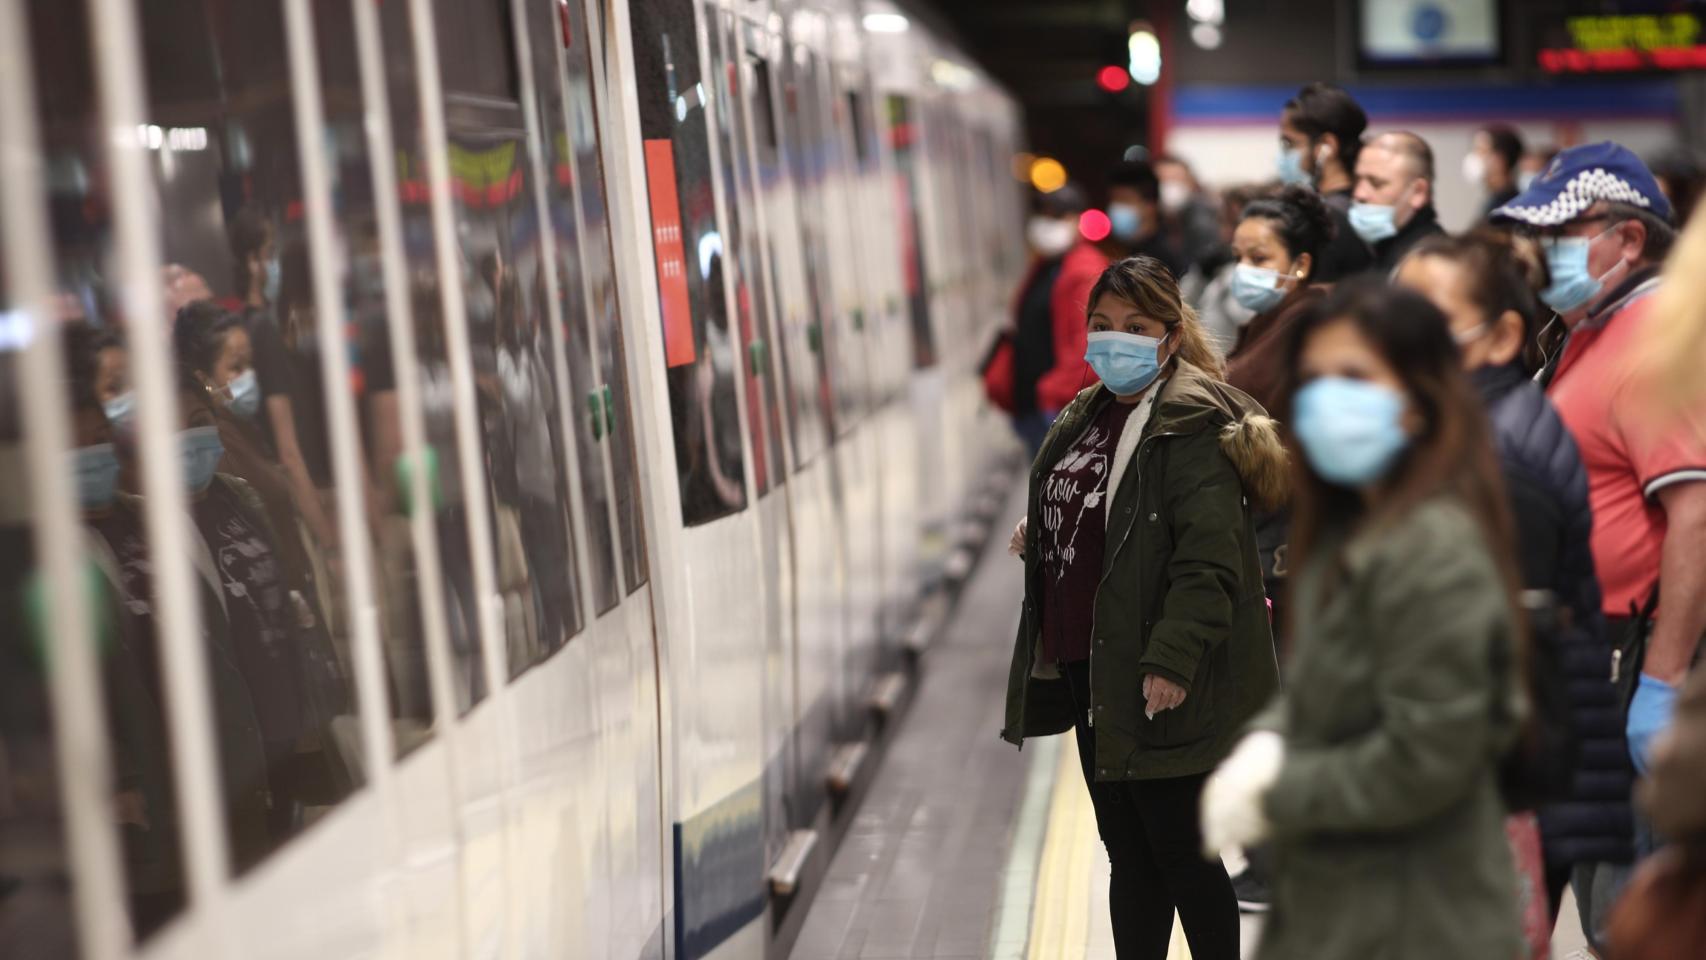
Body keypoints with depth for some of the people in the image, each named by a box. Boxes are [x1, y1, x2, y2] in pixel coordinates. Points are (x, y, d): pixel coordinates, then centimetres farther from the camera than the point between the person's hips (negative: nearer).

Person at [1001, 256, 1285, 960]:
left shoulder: (1191, 423, -14)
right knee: (1128, 854, 17)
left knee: (1178, 853, 0)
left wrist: (1171, 660, -27)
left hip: (1158, 687, -9)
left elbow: (1210, 557, -23)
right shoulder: (1086, 418, 14)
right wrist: (1036, 535, 11)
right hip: (1089, 671, 9)